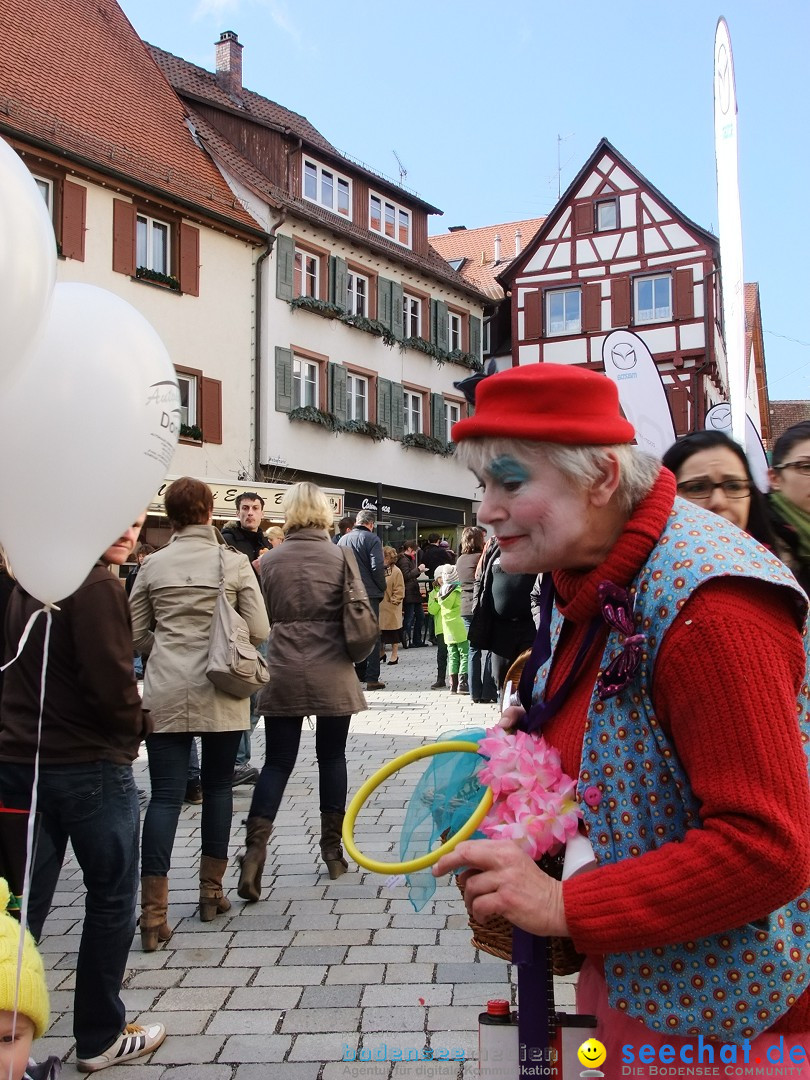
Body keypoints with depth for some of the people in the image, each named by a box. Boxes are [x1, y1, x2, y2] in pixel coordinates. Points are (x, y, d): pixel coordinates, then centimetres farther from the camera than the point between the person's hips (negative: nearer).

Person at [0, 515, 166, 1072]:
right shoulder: (96, 587, -19)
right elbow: (112, 683, -22)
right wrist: (137, 727, -2)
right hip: (89, 767, -7)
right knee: (112, 900, 10)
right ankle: (101, 1038, 22)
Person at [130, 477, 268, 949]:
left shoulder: (154, 564, 1)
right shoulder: (234, 562, -4)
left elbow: (136, 634, 6)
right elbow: (259, 631, -5)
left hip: (166, 692, 1)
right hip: (220, 692, -1)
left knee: (166, 794, 1)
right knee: (218, 785, 15)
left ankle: (154, 912, -4)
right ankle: (211, 891, 24)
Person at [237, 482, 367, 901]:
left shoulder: (270, 560, -1)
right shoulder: (341, 557, -4)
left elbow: (264, 618, 4)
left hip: (284, 674, 1)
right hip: (333, 675, 0)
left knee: (277, 762, 7)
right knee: (331, 757, 11)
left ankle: (255, 847, -6)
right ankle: (332, 851, 20)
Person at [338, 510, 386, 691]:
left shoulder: (343, 540, 9)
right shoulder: (371, 539, -9)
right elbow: (377, 567, -16)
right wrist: (382, 588, -3)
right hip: (369, 593, -6)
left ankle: (360, 673, 23)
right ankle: (371, 678, -3)